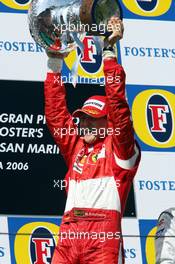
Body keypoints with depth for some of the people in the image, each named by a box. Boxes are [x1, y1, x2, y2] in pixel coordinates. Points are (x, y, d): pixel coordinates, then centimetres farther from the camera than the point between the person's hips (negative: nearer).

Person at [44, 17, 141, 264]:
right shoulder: (76, 147, 26)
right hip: (67, 238, 5)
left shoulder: (119, 147, 12)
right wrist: (54, 63, 23)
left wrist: (109, 51, 0)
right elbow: (55, 113, 26)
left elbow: (118, 106, 2)